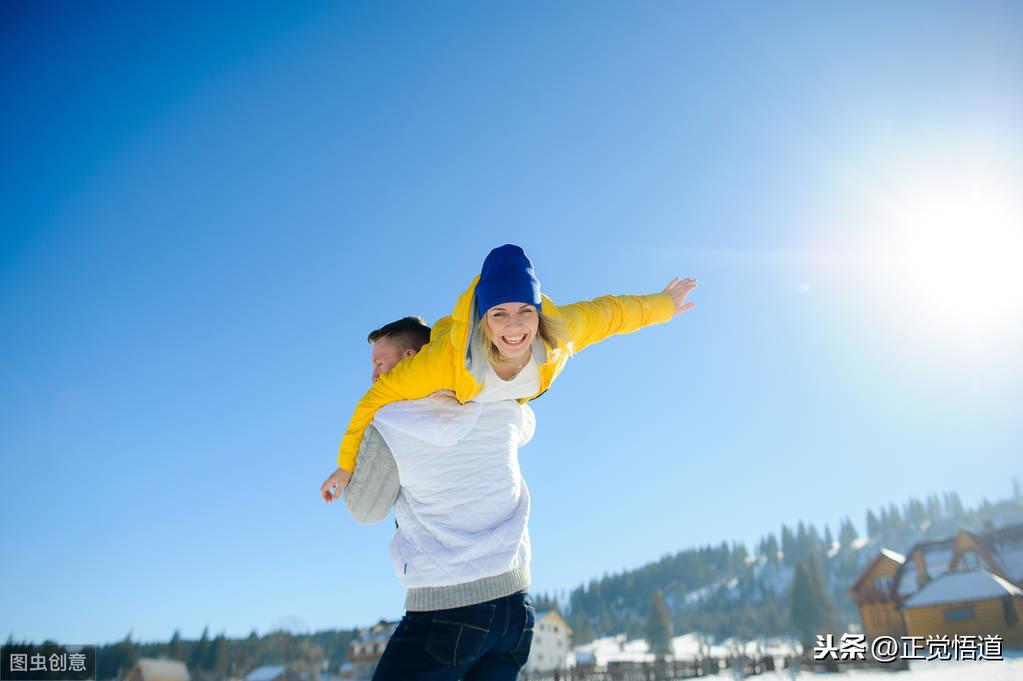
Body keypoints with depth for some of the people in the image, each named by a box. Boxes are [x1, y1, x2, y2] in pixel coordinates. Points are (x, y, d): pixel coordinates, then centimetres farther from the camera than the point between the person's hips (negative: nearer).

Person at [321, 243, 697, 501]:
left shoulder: (560, 334, -43)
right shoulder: (449, 355, -51)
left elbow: (609, 312, -24)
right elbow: (381, 395, -39)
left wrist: (662, 304, -6)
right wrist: (347, 465, -30)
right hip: (446, 400, -2)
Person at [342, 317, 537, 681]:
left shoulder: (387, 428, -8)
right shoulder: (497, 407, 3)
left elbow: (365, 510, 6)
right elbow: (524, 426, 28)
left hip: (444, 606, -5)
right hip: (516, 600, 5)